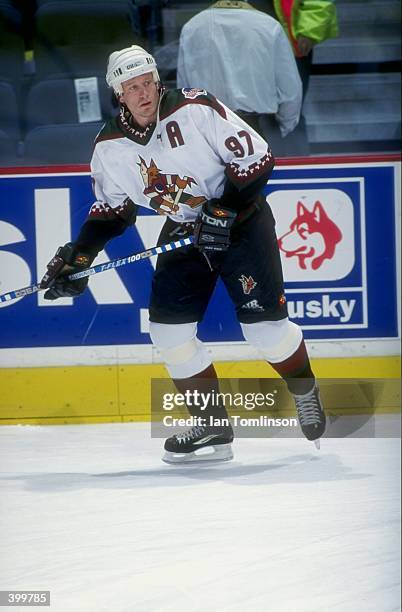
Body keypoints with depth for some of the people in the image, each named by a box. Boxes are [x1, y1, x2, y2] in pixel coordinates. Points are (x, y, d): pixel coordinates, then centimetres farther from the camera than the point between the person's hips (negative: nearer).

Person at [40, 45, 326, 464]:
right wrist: (78, 256, -4)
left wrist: (223, 212, -24)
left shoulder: (196, 109, -21)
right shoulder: (110, 147, -6)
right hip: (184, 231, 5)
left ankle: (305, 392, 17)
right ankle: (212, 424, 6)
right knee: (168, 326, -6)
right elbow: (111, 208, 8)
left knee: (263, 322, -12)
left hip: (241, 220, -5)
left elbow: (257, 158, -19)